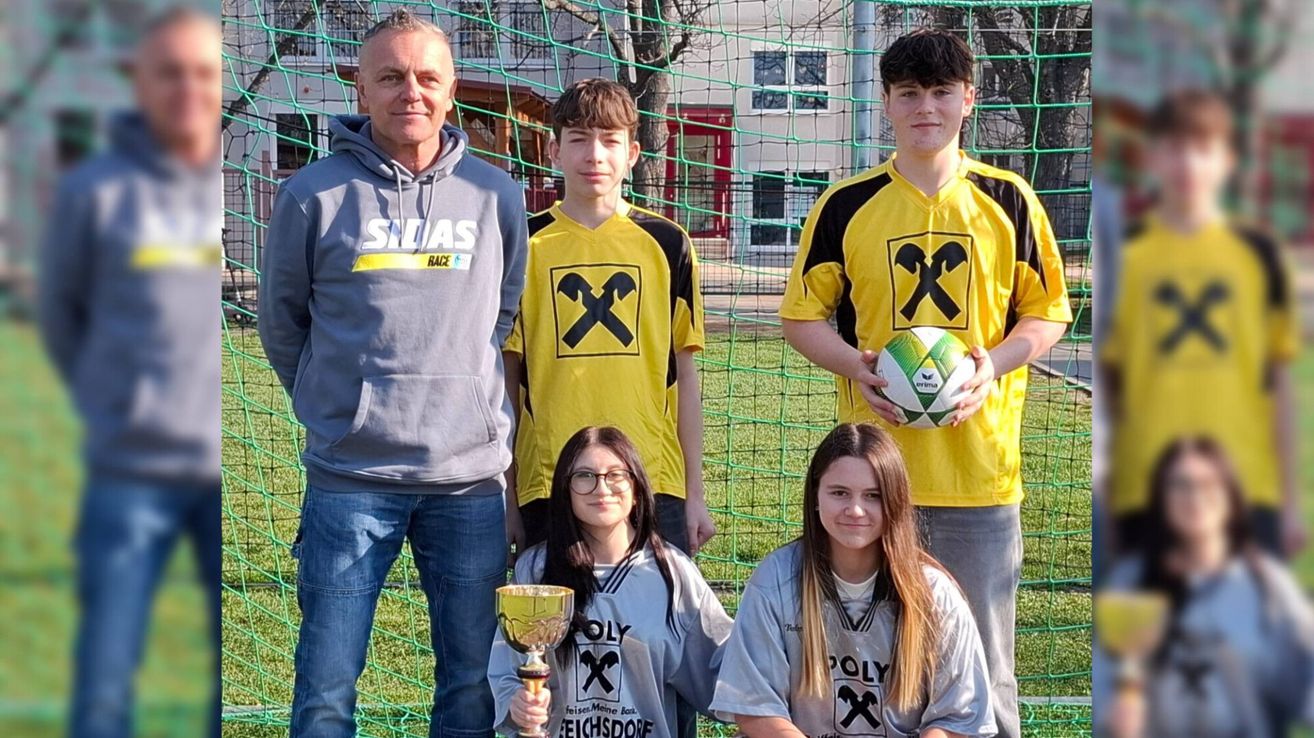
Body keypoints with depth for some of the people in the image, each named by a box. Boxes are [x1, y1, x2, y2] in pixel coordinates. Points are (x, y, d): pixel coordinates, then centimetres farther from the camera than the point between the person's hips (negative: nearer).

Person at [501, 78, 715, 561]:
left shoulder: (666, 244, 7)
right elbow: (506, 381, 8)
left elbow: (685, 376, 10)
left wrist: (695, 494, 8)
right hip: (548, 484, 0)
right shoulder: (525, 245, 5)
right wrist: (505, 498, 5)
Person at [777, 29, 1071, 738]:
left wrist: (994, 363, -9)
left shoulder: (1007, 200, 4)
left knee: (983, 665, 6)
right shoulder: (847, 205, 3)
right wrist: (855, 365, -11)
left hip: (980, 463, 0)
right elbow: (802, 314, 8)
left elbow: (1047, 312, 10)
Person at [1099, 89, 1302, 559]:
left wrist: (1290, 498, 9)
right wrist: (1101, 502, 3)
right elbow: (1105, 381, 6)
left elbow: (1278, 382, 11)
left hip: (1248, 487, 1)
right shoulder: (1122, 254, 4)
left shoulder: (1257, 253, 8)